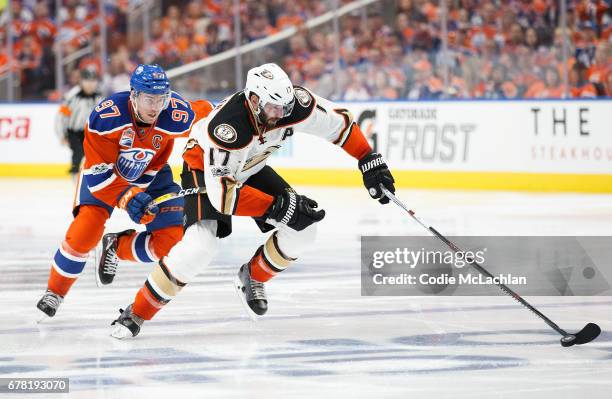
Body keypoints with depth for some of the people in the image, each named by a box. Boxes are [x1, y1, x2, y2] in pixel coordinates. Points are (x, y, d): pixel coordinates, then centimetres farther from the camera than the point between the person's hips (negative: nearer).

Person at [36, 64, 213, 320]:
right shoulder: (105, 116, -34)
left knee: (171, 241, -9)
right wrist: (127, 198, -42)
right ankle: (54, 293, -1)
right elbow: (99, 172, -30)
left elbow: (205, 112, -5)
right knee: (86, 231, -23)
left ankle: (117, 246, 17)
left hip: (151, 175, 3)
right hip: (103, 170, -3)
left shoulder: (178, 116, -29)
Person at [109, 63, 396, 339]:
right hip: (205, 168, -6)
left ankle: (253, 277, 18)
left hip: (250, 168, 6)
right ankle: (136, 314, -16)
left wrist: (370, 162, -11)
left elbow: (338, 121, -9)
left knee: (303, 230, -7)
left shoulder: (295, 104, -27)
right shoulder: (228, 127, -42)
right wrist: (279, 207, -42)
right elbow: (221, 191, -41)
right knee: (200, 245, -28)